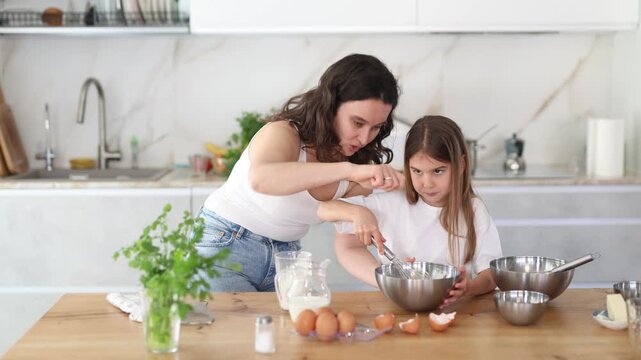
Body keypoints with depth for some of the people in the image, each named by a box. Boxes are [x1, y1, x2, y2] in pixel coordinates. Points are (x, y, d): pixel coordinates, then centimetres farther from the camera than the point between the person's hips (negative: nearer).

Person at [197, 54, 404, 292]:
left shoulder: (359, 160, -4)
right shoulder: (284, 134, -23)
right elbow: (260, 178, -48)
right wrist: (348, 170, -54)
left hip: (284, 254, 6)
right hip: (223, 246, -5)